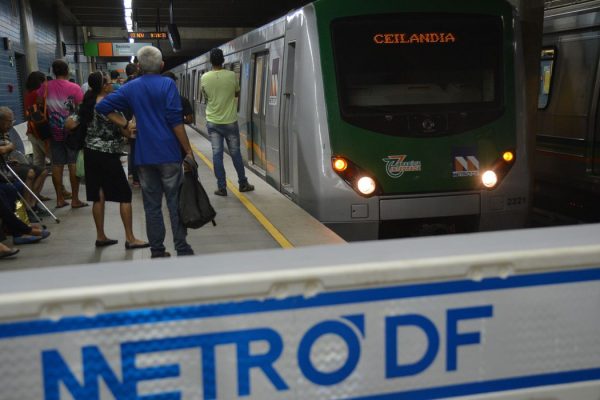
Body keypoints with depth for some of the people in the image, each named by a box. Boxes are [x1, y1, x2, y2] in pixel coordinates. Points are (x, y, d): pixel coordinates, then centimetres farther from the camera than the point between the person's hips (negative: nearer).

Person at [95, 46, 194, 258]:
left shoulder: (130, 87, 8)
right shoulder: (167, 84, -5)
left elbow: (102, 107, 6)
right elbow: (175, 120, -13)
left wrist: (125, 124, 5)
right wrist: (188, 150, -9)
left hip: (144, 155, 4)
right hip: (168, 153, -3)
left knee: (152, 205, 9)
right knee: (176, 202, 3)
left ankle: (157, 251, 13)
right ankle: (182, 249, 6)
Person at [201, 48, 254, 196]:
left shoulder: (204, 78, -7)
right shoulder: (232, 75, -10)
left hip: (212, 122, 1)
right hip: (230, 122, 0)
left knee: (217, 154, 5)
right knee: (235, 153, 11)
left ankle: (221, 187, 5)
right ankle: (243, 184, 21)